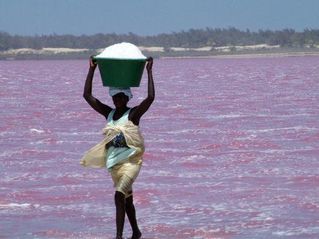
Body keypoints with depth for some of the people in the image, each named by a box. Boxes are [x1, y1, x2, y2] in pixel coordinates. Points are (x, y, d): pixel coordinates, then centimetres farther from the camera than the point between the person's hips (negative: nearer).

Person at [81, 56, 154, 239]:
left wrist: (149, 72, -21)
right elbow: (87, 95, 4)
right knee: (126, 198, 19)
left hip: (131, 160, -6)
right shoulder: (108, 113, 6)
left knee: (119, 195, -23)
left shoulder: (134, 113, -8)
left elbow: (151, 97, -23)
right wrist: (92, 70, -1)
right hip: (114, 161, 6)